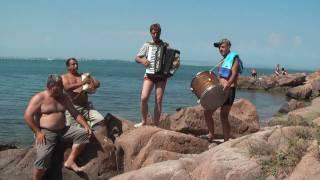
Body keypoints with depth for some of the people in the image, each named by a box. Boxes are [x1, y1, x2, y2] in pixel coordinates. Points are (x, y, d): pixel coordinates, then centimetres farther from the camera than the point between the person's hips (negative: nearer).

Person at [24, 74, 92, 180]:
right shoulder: (39, 98, -6)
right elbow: (28, 116, -11)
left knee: (83, 134, -12)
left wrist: (85, 126, -3)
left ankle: (70, 161, -11)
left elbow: (75, 113, 10)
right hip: (46, 132, -5)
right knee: (43, 157, -26)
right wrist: (38, 132, -17)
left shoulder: (64, 98, 10)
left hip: (63, 130, 6)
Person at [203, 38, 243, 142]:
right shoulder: (223, 60, 21)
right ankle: (211, 135, 20)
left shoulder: (234, 58, -5)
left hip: (228, 91, -8)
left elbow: (234, 75, -19)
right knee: (207, 112, 6)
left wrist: (226, 86, -35)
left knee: (223, 116, -9)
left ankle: (226, 141, -2)